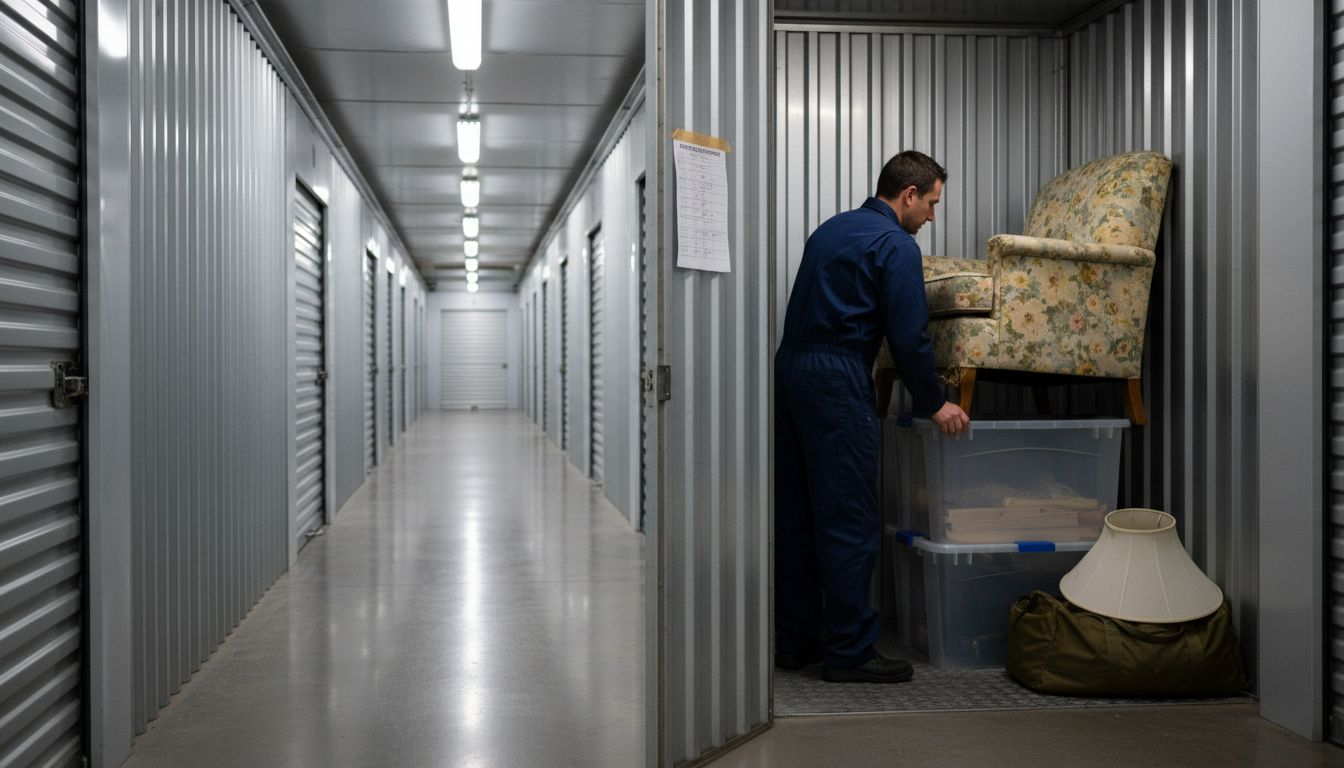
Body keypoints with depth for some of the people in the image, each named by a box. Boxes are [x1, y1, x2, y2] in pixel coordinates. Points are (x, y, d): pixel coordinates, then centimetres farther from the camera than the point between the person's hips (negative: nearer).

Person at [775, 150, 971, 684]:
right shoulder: (896, 245, -6)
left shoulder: (830, 229, 20)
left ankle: (794, 641, 18)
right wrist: (935, 405, 2)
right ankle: (850, 652, 1)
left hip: (788, 367, 9)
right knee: (849, 522, -4)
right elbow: (908, 336, -10)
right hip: (835, 381, -9)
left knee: (795, 515, 11)